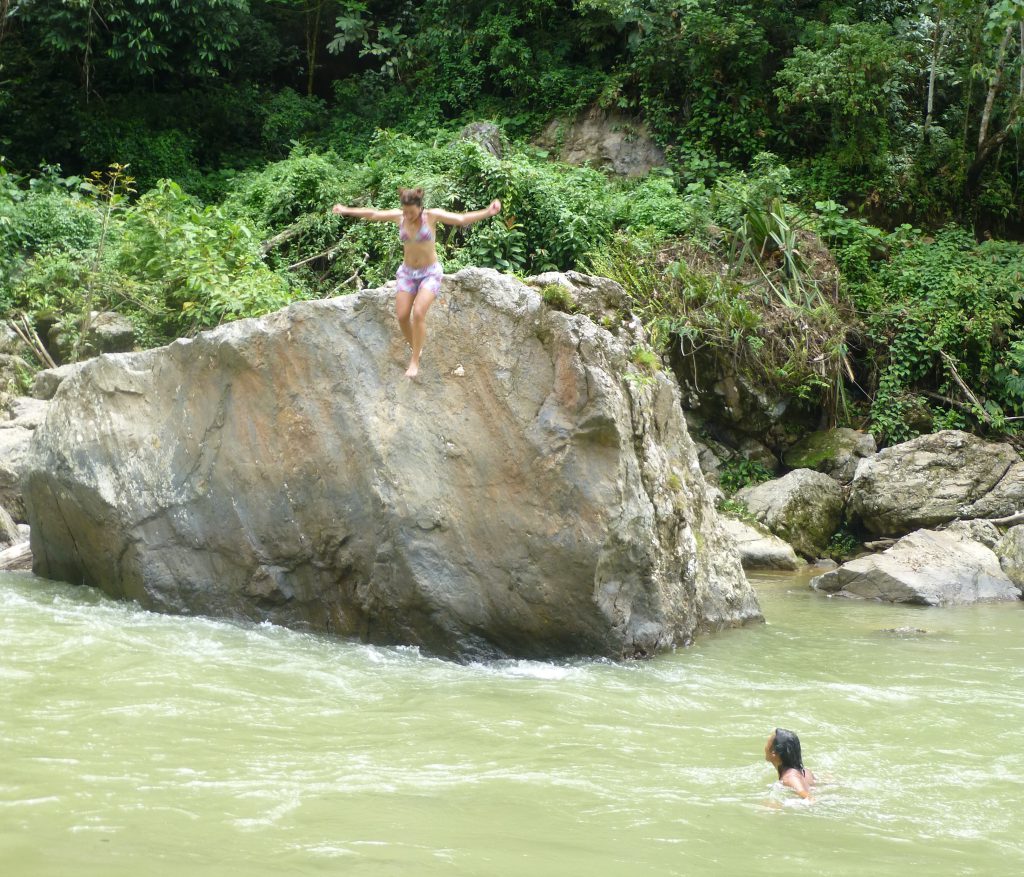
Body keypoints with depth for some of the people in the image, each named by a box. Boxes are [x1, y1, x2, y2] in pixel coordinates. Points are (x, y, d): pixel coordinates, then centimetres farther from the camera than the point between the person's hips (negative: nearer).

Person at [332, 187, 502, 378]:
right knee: (402, 316, -4)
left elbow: (461, 219, -23)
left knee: (418, 313, -20)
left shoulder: (432, 216, -15)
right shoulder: (398, 217, -6)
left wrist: (487, 212, -36)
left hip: (430, 273, -4)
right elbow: (372, 214, 5)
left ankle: (415, 361, -11)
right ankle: (415, 348, 24)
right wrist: (346, 210, 10)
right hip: (407, 272, 4)